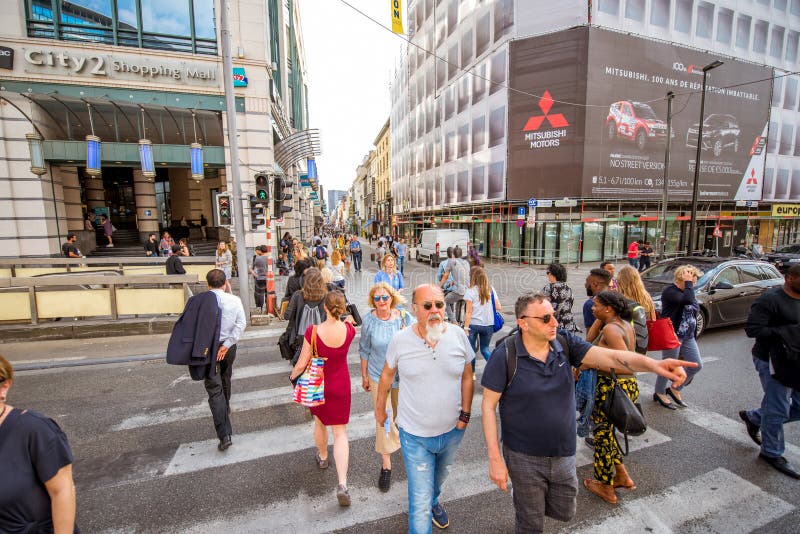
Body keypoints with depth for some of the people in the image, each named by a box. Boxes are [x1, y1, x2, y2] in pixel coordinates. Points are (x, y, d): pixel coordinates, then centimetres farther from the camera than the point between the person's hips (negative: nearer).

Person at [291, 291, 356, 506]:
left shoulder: (313, 331, -25)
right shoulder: (349, 330, -20)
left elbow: (302, 364, -14)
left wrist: (293, 375, 3)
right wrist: (346, 316, 4)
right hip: (341, 386, 0)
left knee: (320, 422, 28)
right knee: (340, 432, 12)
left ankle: (322, 458, 53)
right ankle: (342, 484, 4)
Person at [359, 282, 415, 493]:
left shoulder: (404, 317, -14)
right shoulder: (369, 320, -13)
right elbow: (365, 350, -2)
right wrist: (364, 376, 5)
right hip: (378, 376, -1)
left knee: (398, 412, 23)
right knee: (383, 417, 2)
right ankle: (386, 464, 21)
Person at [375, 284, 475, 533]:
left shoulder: (458, 336, -15)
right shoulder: (400, 340, -20)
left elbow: (467, 378, -2)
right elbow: (387, 375, -2)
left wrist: (465, 414, -3)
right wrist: (380, 406, 8)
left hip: (452, 430, 4)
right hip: (415, 435, -3)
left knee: (439, 476, 32)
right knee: (420, 503, 5)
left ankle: (433, 501, 66)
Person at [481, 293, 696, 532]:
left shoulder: (565, 343, -10)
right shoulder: (505, 355, -23)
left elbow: (609, 356, -21)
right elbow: (488, 406, -17)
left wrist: (653, 364, -41)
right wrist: (495, 459, -17)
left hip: (564, 454, 4)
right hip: (525, 458, -4)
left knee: (564, 512, 25)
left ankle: (524, 501, 51)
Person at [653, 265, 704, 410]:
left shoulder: (688, 292, 12)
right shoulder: (670, 291, -15)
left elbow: (693, 314, 19)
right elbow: (687, 300, -34)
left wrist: (693, 337, 20)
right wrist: (688, 282, -22)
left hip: (688, 338, 9)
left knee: (697, 365, 11)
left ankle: (675, 389, 28)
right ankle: (659, 393, 23)